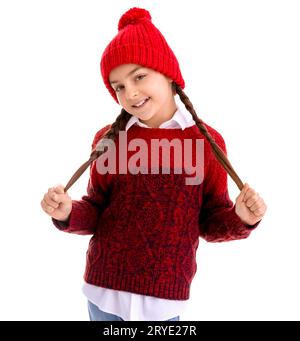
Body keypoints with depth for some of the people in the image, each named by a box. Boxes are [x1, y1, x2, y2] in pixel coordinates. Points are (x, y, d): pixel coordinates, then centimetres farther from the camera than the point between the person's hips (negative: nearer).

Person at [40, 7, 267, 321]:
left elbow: (211, 221, 0)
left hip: (165, 297, -1)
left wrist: (239, 218, -19)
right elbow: (96, 212, 4)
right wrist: (68, 214, -15)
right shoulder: (108, 140, -2)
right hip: (104, 288, 2)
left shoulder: (207, 141, -6)